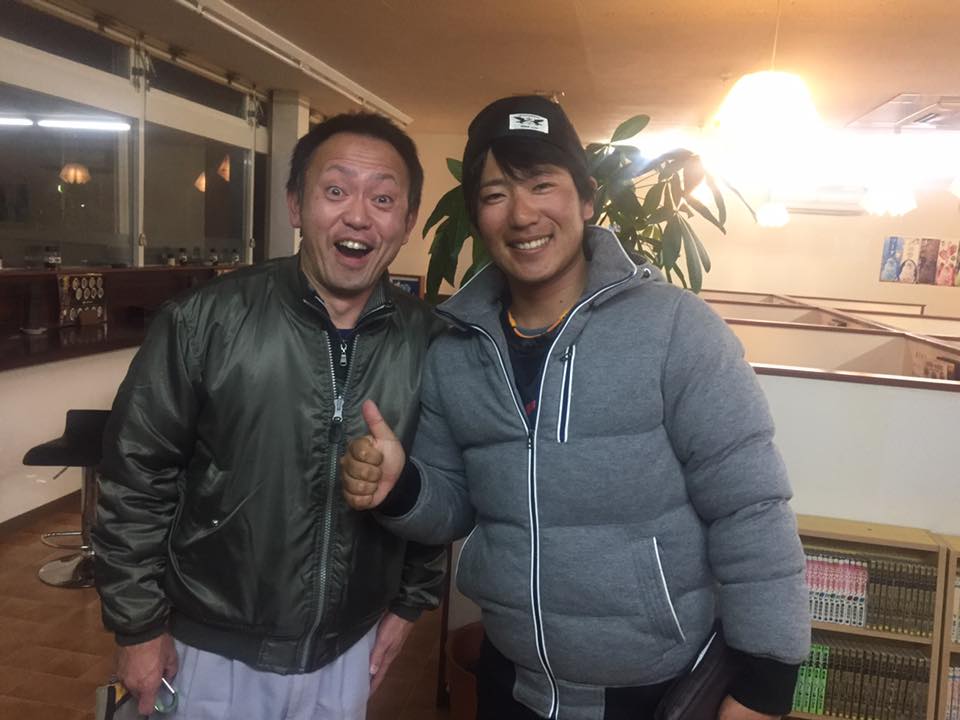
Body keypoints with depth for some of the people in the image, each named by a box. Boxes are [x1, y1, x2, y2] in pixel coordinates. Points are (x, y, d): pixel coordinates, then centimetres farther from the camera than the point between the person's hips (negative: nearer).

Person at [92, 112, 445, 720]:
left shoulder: (429, 342, -8)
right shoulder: (207, 321, -17)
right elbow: (137, 475, -9)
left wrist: (412, 600, 8)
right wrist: (140, 625, -5)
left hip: (349, 650, 3)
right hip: (214, 648, -2)